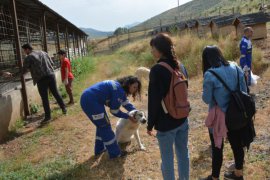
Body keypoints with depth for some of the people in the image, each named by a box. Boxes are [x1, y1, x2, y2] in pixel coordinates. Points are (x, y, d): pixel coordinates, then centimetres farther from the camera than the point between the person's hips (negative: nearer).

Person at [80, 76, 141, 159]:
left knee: (101, 125, 22)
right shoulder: (119, 90, -17)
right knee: (105, 126, 1)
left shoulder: (120, 87, 13)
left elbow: (126, 103, 19)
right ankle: (115, 153, 13)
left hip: (87, 99, 10)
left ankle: (99, 149, 36)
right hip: (91, 102, -10)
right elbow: (114, 111, -11)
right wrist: (128, 117, 1)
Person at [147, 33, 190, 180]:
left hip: (165, 123, -7)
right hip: (182, 119, 7)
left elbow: (154, 100, -19)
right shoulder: (179, 66, 3)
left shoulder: (157, 70, -20)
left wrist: (150, 124, -9)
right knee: (183, 153, 20)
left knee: (167, 158, 9)